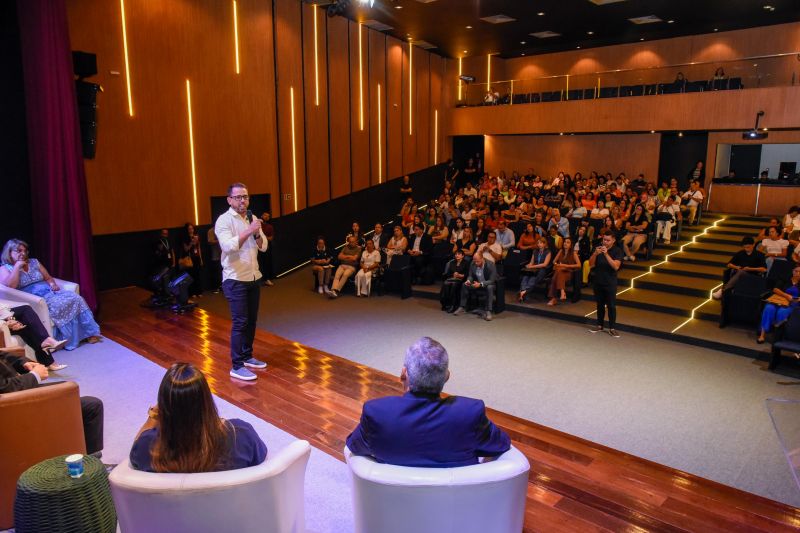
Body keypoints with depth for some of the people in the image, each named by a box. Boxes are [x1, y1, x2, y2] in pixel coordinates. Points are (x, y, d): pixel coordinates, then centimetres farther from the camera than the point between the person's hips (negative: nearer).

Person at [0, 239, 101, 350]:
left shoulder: (34, 262, 20)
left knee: (76, 298, -22)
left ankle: (89, 332, -21)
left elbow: (48, 277, 22)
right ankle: (70, 339, -27)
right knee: (60, 304, -34)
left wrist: (52, 284, -1)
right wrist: (17, 267, -10)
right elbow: (9, 286, -15)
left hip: (50, 292, 6)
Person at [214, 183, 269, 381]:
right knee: (240, 323, -7)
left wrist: (257, 233, -12)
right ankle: (236, 366, 0)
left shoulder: (252, 218, 10)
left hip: (254, 277, 7)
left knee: (251, 320, 13)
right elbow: (228, 246, -25)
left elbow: (263, 246, 7)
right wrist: (249, 231, -28)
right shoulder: (224, 220, -11)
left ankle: (247, 356, 26)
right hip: (235, 280, -7)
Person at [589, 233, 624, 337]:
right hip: (598, 281, 3)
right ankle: (599, 325, 20)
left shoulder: (617, 251, -7)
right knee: (600, 304, 11)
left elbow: (616, 266, -19)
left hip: (610, 283, -3)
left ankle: (612, 328, 4)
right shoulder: (598, 248, 1)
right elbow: (591, 265, -2)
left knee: (611, 306, -2)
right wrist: (595, 254, -20)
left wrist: (606, 254, -27)